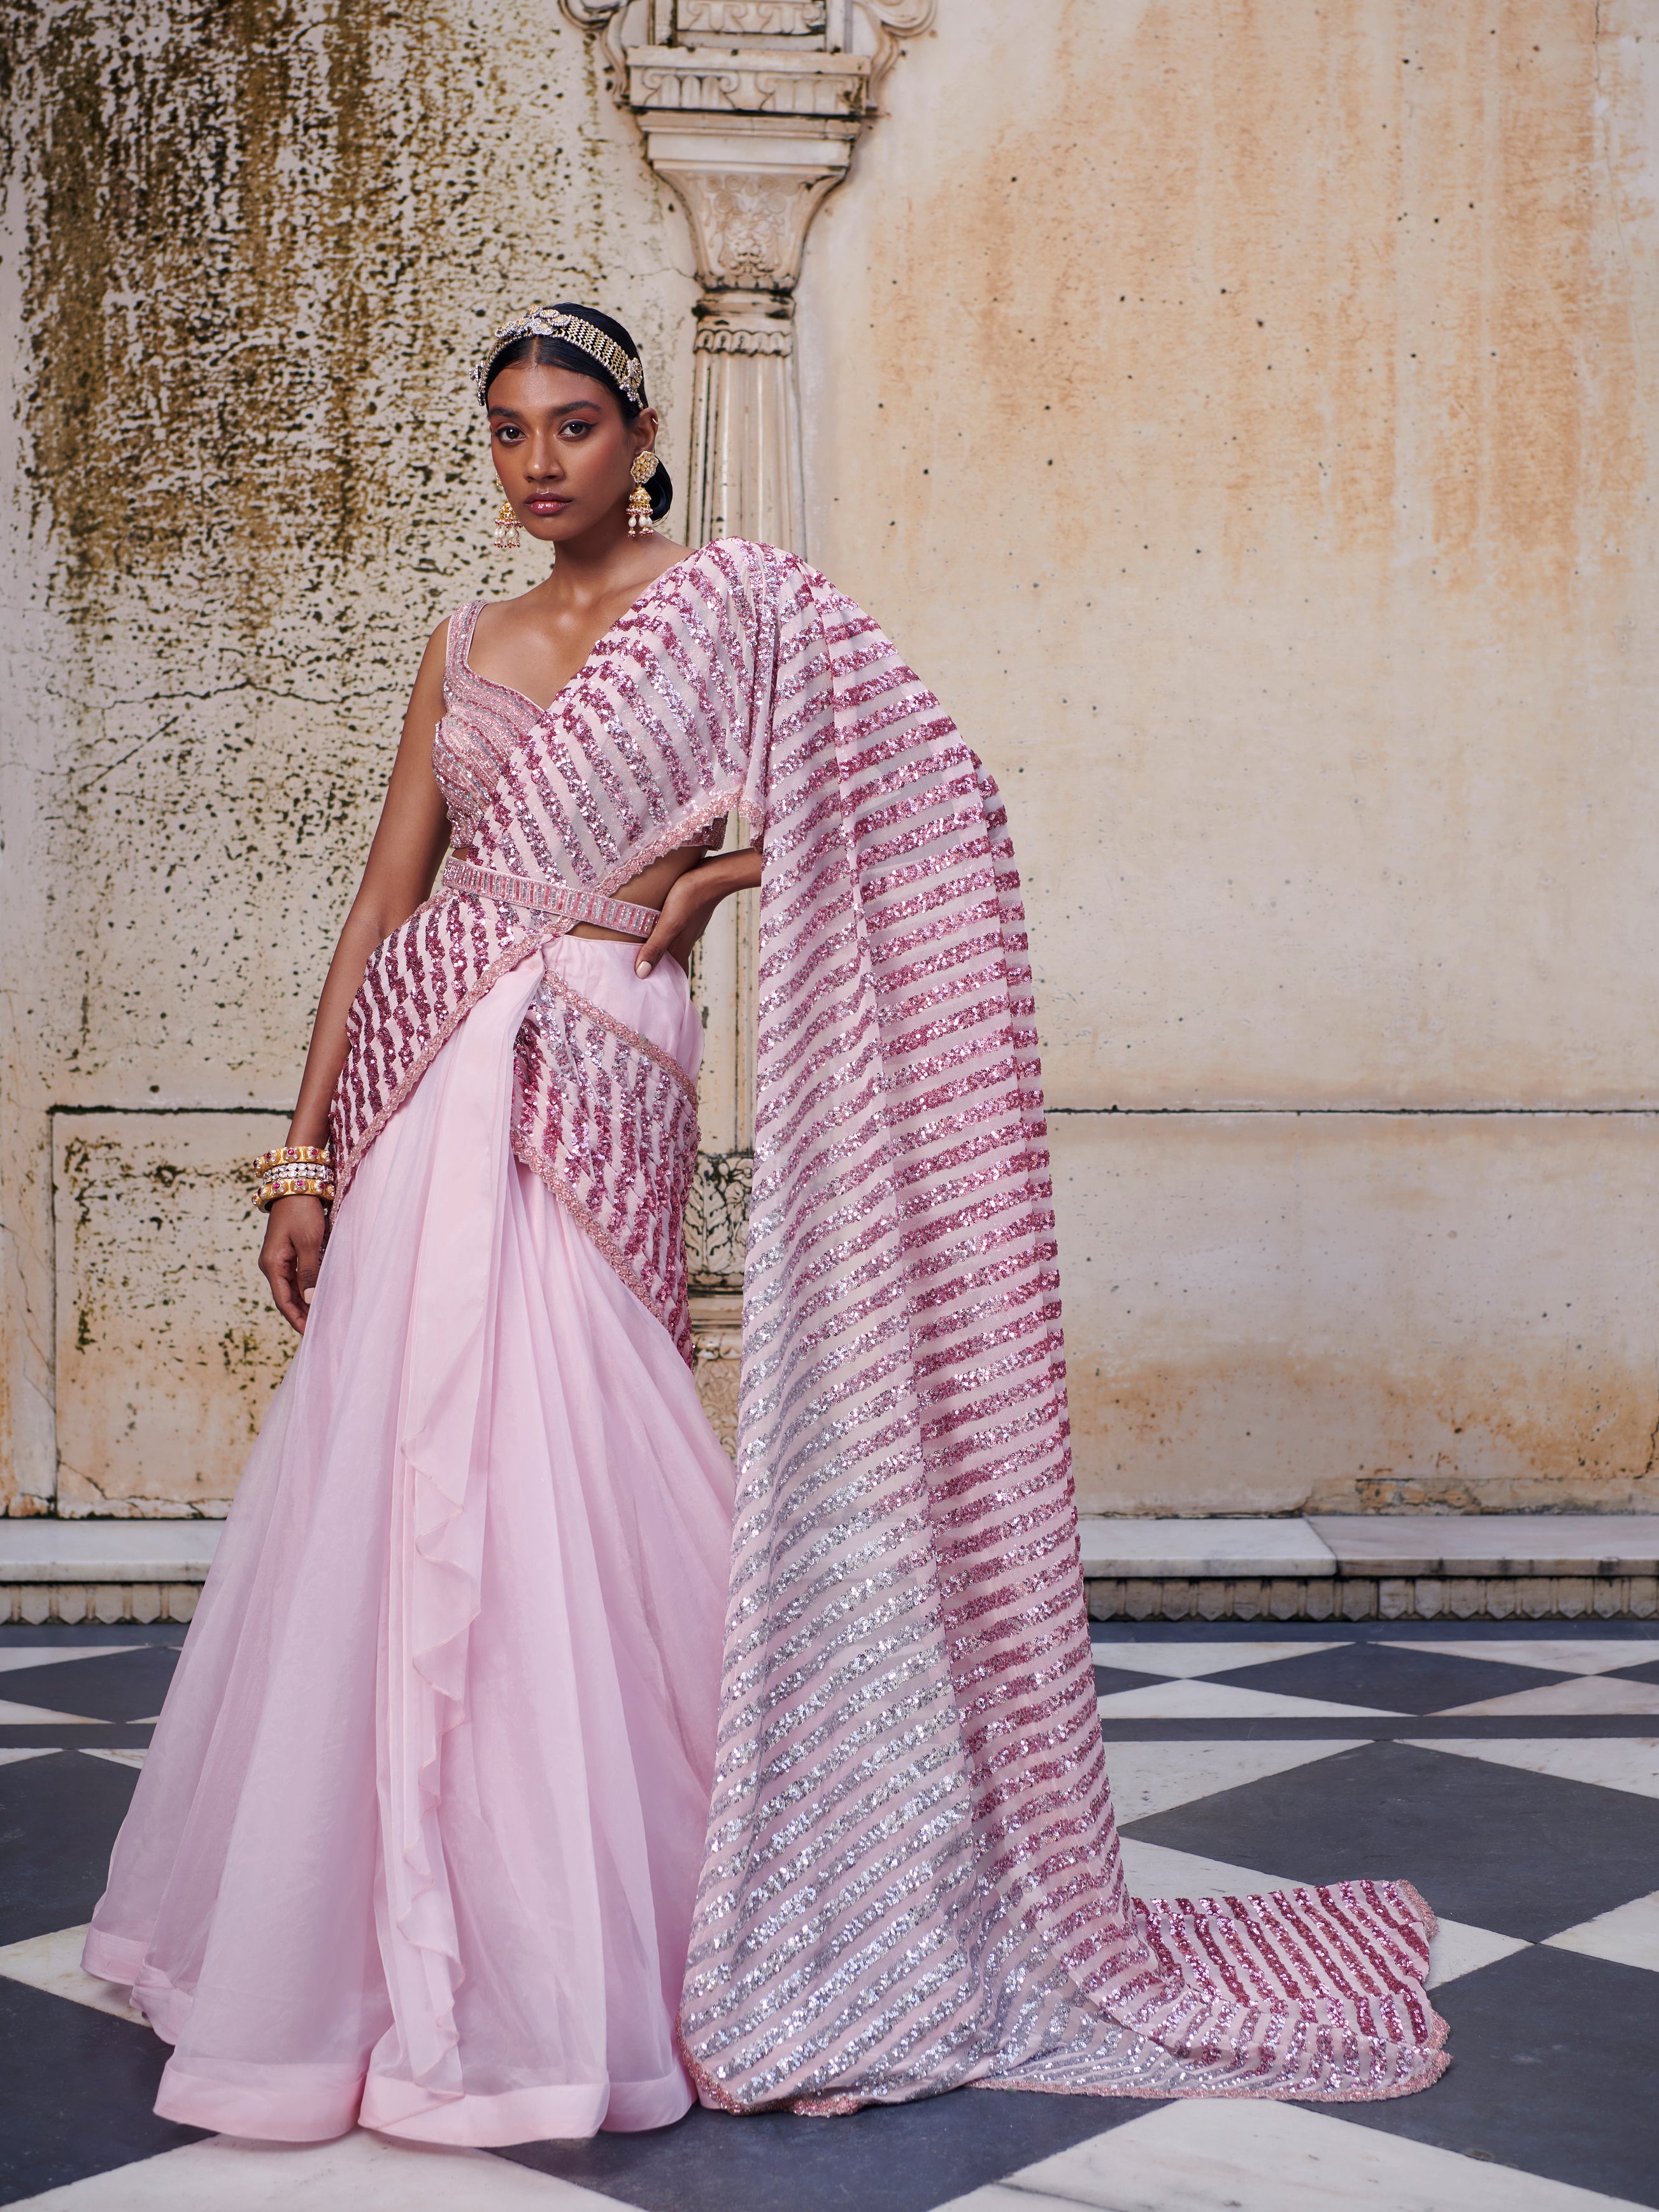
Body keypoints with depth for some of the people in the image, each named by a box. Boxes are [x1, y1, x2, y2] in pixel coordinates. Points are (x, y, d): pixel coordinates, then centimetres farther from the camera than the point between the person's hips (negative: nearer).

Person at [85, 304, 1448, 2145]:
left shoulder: (726, 603, 3)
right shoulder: (465, 647, 17)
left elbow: (923, 796, -1)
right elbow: (386, 903, 15)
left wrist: (715, 867, -5)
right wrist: (306, 1156, 10)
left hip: (580, 1086, -5)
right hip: (423, 1092, 5)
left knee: (532, 1485, -9)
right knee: (398, 1491, 5)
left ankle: (567, 1984, 5)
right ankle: (425, 1943, 21)